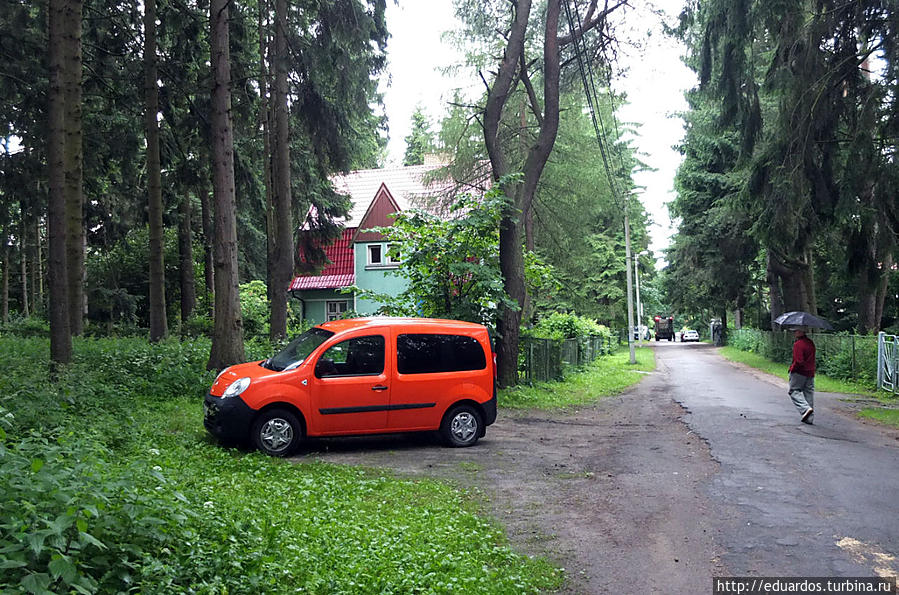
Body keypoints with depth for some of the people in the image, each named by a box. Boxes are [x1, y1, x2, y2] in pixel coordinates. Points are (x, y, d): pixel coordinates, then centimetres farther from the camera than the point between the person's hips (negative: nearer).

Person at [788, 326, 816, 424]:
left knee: (794, 391, 4)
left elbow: (799, 361, -22)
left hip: (799, 372, -8)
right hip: (810, 373, 8)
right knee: (809, 393, 10)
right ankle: (810, 418, 12)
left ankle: (805, 408, -17)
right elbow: (812, 358, 17)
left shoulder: (798, 344, -18)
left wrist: (792, 368, -9)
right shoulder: (811, 343, 10)